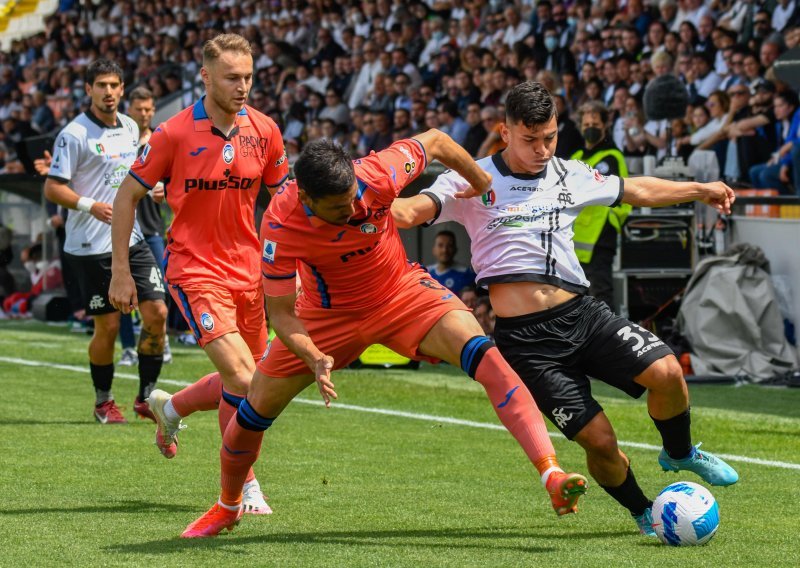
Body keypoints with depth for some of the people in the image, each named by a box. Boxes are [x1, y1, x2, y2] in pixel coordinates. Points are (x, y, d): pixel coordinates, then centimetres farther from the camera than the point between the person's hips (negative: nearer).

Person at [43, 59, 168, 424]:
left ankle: (146, 397, 12)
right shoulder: (75, 134, -11)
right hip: (91, 247, -6)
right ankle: (103, 402, 17)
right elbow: (52, 188, -12)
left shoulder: (130, 128, 10)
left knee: (157, 313, -2)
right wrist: (90, 206, -26)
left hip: (131, 240, 6)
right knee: (108, 326, -2)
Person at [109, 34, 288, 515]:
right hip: (195, 271, -5)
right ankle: (246, 486, -3)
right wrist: (121, 272, -2)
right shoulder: (174, 133, -10)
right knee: (241, 377, -18)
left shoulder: (264, 131, 0)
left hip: (249, 271, 5)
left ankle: (170, 407, 41)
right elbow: (128, 196, -1)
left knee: (242, 384, 12)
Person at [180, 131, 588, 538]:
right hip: (329, 313, 0)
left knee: (481, 352, -26)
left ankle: (551, 475, -31)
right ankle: (227, 508, 32)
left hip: (402, 292, 0)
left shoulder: (377, 176, -30)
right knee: (257, 408, 1)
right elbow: (281, 314, -23)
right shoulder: (280, 227, -31)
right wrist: (315, 360, -40)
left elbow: (435, 141, -9)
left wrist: (482, 183, 2)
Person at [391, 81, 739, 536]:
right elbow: (413, 211, -15)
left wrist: (699, 190, 28)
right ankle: (644, 513, 19)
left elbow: (635, 191, 28)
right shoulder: (473, 182, -3)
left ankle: (679, 454, 13)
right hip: (525, 339, -4)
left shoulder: (571, 176, 12)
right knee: (600, 442, -11)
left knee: (666, 371, -19)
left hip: (581, 312, 4)